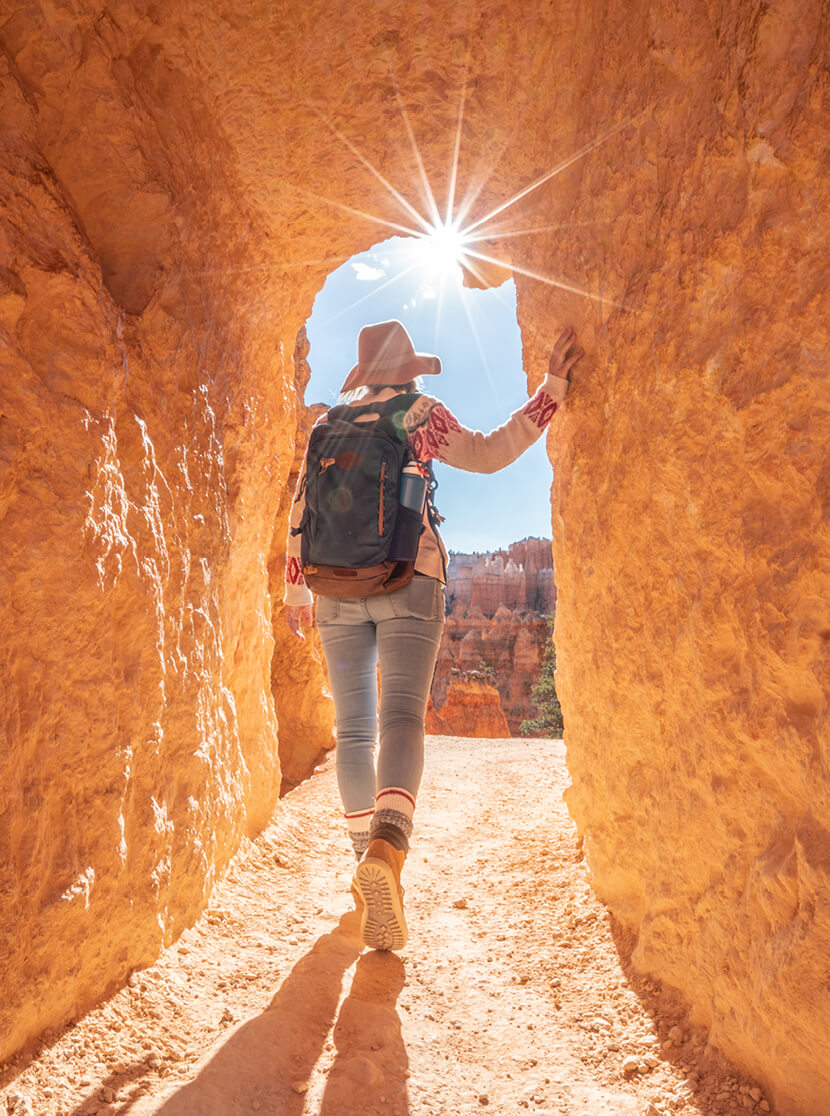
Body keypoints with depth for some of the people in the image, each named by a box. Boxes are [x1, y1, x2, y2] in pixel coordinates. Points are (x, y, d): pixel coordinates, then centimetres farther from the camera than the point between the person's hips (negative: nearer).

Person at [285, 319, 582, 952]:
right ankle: (386, 851, -37)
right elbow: (489, 453, -1)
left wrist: (296, 589, 23)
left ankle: (367, 859, 16)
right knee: (401, 716, -15)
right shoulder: (422, 413, 8)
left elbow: (302, 510, 16)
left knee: (354, 727, 9)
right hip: (408, 577, -3)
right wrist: (552, 387, 3)